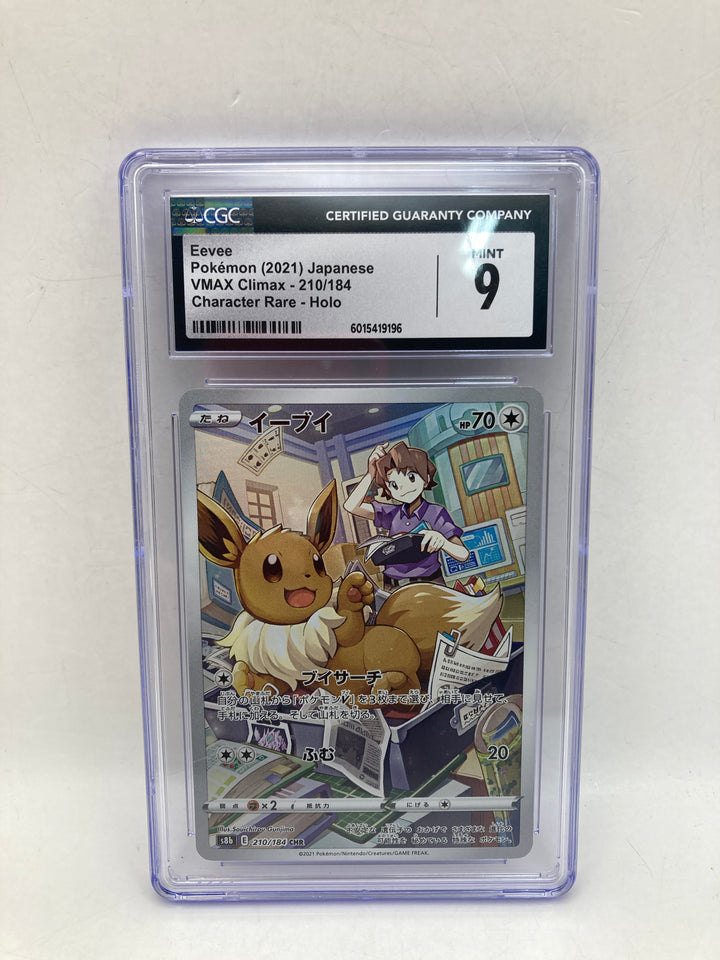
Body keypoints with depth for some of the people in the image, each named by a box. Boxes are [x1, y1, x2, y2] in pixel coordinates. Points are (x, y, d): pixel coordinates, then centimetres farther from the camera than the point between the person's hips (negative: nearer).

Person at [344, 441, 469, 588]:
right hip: (393, 590, 4)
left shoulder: (436, 513, 0)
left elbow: (463, 555, -7)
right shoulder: (393, 513, 10)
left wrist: (442, 541, -27)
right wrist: (371, 474, -3)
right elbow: (351, 506, 2)